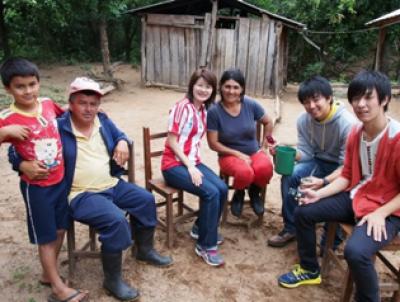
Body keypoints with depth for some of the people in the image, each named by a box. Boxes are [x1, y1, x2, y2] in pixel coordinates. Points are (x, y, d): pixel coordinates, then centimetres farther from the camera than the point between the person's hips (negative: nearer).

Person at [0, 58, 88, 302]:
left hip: (61, 180, 6)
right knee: (46, 237, 8)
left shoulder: (48, 103, -1)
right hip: (36, 186, -5)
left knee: (60, 229, 18)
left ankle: (48, 274, 41)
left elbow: (67, 113, 20)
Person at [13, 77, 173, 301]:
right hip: (81, 195, -8)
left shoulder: (103, 121, 6)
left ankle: (145, 250, 30)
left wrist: (123, 142, -2)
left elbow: (120, 136, 23)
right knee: (116, 220, -29)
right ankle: (113, 279, -8)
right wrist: (24, 165, -34)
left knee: (146, 200, 8)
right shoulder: (58, 128, -13)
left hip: (113, 185, 8)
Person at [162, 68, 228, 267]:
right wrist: (190, 167, -19)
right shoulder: (183, 107, -14)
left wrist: (195, 163, -2)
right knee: (211, 192, -23)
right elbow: (172, 142, -16)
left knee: (222, 188, -12)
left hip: (193, 161, 7)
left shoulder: (204, 110, 9)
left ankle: (201, 228, 12)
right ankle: (205, 245, -8)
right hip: (174, 165, -7)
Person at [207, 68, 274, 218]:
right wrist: (238, 154, -16)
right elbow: (213, 143, -10)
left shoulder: (251, 105, -7)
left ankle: (254, 192, 5)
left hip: (254, 152, 3)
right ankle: (239, 194, 3)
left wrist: (264, 146, 6)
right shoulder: (214, 111, -14)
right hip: (230, 155, -2)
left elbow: (268, 122, 10)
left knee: (265, 168, -33)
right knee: (245, 172, -36)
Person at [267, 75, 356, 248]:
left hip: (341, 170, -4)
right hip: (319, 162, 5)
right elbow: (306, 153, -3)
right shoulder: (304, 120, -8)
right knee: (289, 176, -21)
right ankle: (291, 228, -3)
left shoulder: (347, 123, -25)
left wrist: (324, 182, -42)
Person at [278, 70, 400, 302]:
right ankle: (310, 270, 25)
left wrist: (380, 213, -24)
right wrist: (319, 194, -4)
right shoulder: (356, 133, 1)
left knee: (355, 251, -32)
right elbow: (347, 176, 7)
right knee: (303, 212, 4)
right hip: (355, 198, 8)